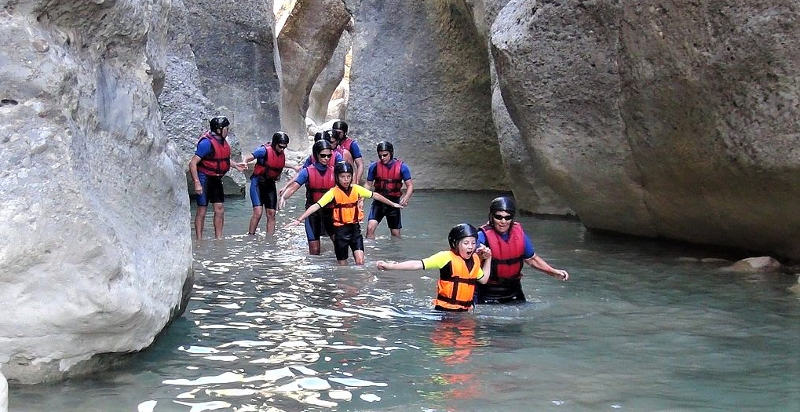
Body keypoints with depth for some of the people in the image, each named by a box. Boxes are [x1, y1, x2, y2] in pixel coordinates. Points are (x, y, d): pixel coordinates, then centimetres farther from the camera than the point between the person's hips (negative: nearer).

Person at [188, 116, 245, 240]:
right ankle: (199, 240, 4)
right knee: (202, 210, -2)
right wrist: (197, 183, -28)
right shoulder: (207, 142, -22)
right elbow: (193, 163, -23)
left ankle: (218, 239, 13)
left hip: (216, 179, 8)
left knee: (220, 209, 6)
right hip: (204, 178, -8)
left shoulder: (222, 140, 5)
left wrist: (235, 165, 18)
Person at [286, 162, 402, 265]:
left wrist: (392, 204, 19)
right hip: (340, 230, -2)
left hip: (355, 228, 2)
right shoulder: (333, 192, -11)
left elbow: (375, 195, 11)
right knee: (342, 264, 7)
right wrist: (299, 220, -26)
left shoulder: (356, 189, -1)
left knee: (360, 261, -13)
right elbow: (316, 206, -18)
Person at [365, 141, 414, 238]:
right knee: (370, 228, -20)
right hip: (378, 202, 0)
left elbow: (410, 186, -6)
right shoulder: (374, 166, -4)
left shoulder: (401, 167, -7)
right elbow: (368, 184, 6)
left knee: (396, 234, 9)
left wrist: (405, 198, -26)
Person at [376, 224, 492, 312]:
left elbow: (483, 279, 23)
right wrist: (390, 266, -22)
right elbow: (418, 265, -16)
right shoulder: (447, 257, -11)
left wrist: (488, 259, 15)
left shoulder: (475, 259, 10)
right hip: (445, 310, -6)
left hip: (465, 311, 6)